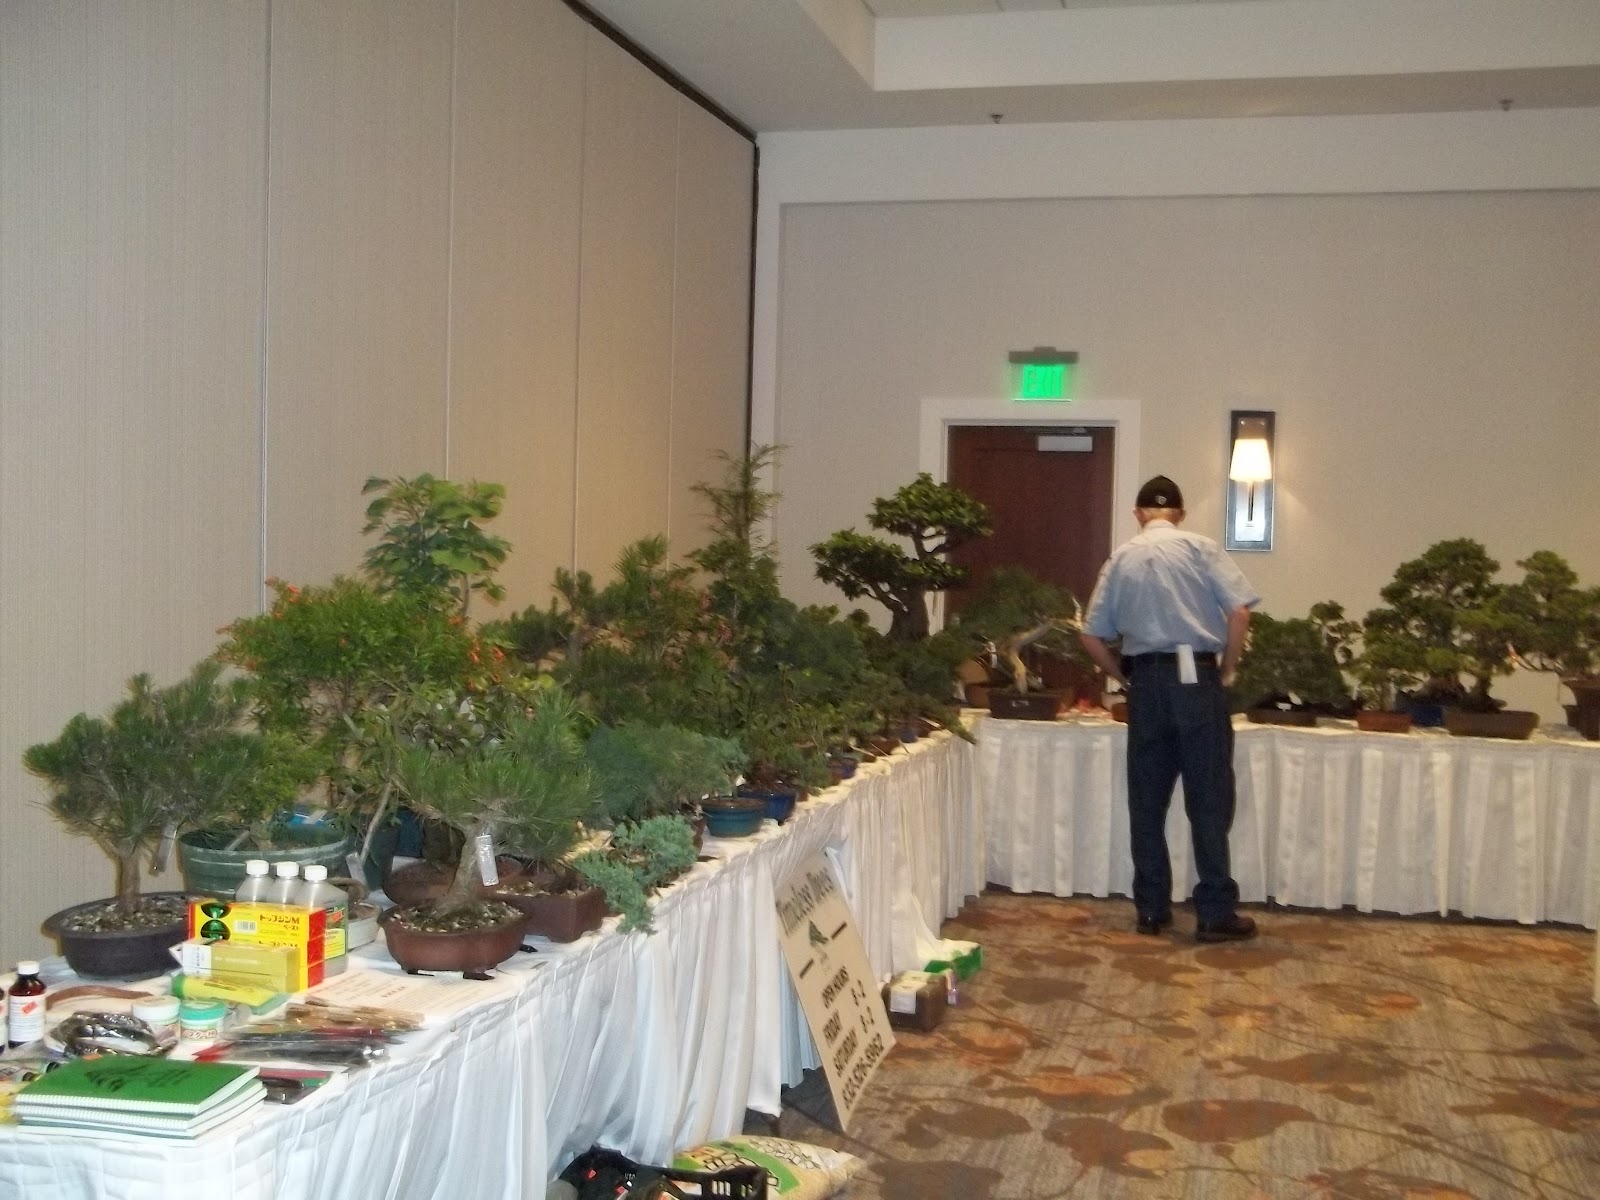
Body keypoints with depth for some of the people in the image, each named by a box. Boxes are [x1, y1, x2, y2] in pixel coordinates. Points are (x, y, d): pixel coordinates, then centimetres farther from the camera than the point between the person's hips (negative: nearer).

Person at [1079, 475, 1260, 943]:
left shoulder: (1121, 558, 10)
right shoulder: (1199, 547, 0)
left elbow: (1093, 636, 8)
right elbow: (1239, 612, -10)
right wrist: (1227, 670, 2)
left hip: (1146, 681, 3)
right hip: (1196, 678, -3)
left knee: (1147, 801, 9)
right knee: (1209, 799, 1)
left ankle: (1151, 910, 13)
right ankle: (1215, 913, 2)